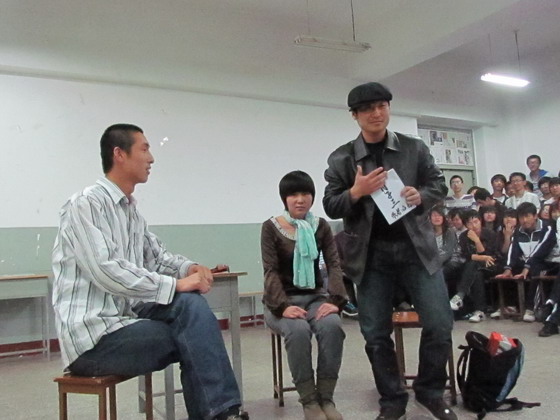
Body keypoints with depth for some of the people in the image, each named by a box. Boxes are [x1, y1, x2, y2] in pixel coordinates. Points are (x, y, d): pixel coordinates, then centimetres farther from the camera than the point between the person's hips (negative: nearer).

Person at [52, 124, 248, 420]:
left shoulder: (131, 211, 14)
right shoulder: (85, 204, -12)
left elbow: (157, 256, 22)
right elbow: (106, 271, -23)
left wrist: (189, 268, 0)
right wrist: (176, 284, -23)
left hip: (125, 318, 7)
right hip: (92, 337, -7)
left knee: (191, 303, -14)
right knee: (196, 338, -16)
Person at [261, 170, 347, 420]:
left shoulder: (321, 226, 5)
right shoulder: (271, 228, -5)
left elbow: (334, 265, -3)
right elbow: (271, 271, -12)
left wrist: (335, 300, -20)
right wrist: (283, 306, -26)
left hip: (314, 297, 3)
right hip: (280, 301, -2)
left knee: (332, 326, -30)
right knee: (298, 330, -35)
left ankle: (326, 397, -16)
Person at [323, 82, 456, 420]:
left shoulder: (415, 148, 6)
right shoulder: (341, 159, 2)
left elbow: (440, 184, 11)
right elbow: (331, 207, 2)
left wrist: (421, 196, -12)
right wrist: (356, 192, -18)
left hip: (416, 246, 1)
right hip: (371, 254, 0)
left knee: (440, 323, -1)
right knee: (376, 333, 4)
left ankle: (431, 391, 24)